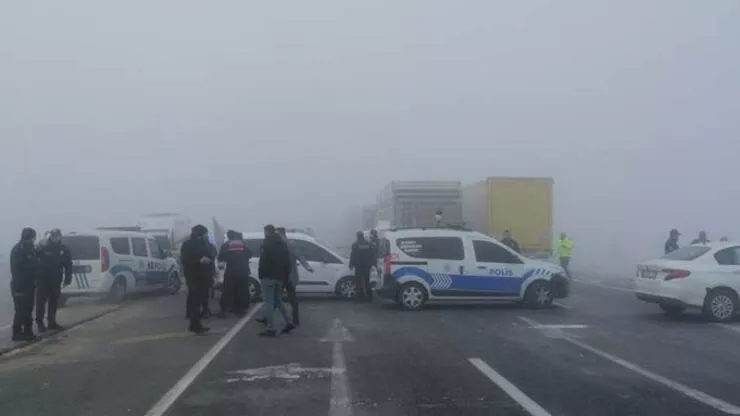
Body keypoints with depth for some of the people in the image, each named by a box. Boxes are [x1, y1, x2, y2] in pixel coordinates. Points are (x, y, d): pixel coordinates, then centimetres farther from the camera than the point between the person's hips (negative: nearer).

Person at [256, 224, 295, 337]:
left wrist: (261, 274, -7)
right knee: (278, 300, 20)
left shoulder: (267, 243, -7)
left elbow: (263, 260, -15)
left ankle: (270, 328, -8)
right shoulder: (283, 243, 16)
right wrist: (286, 277, 17)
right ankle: (289, 322, 12)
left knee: (269, 302, -5)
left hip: (269, 276, -8)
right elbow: (287, 261, 16)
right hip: (280, 277, 8)